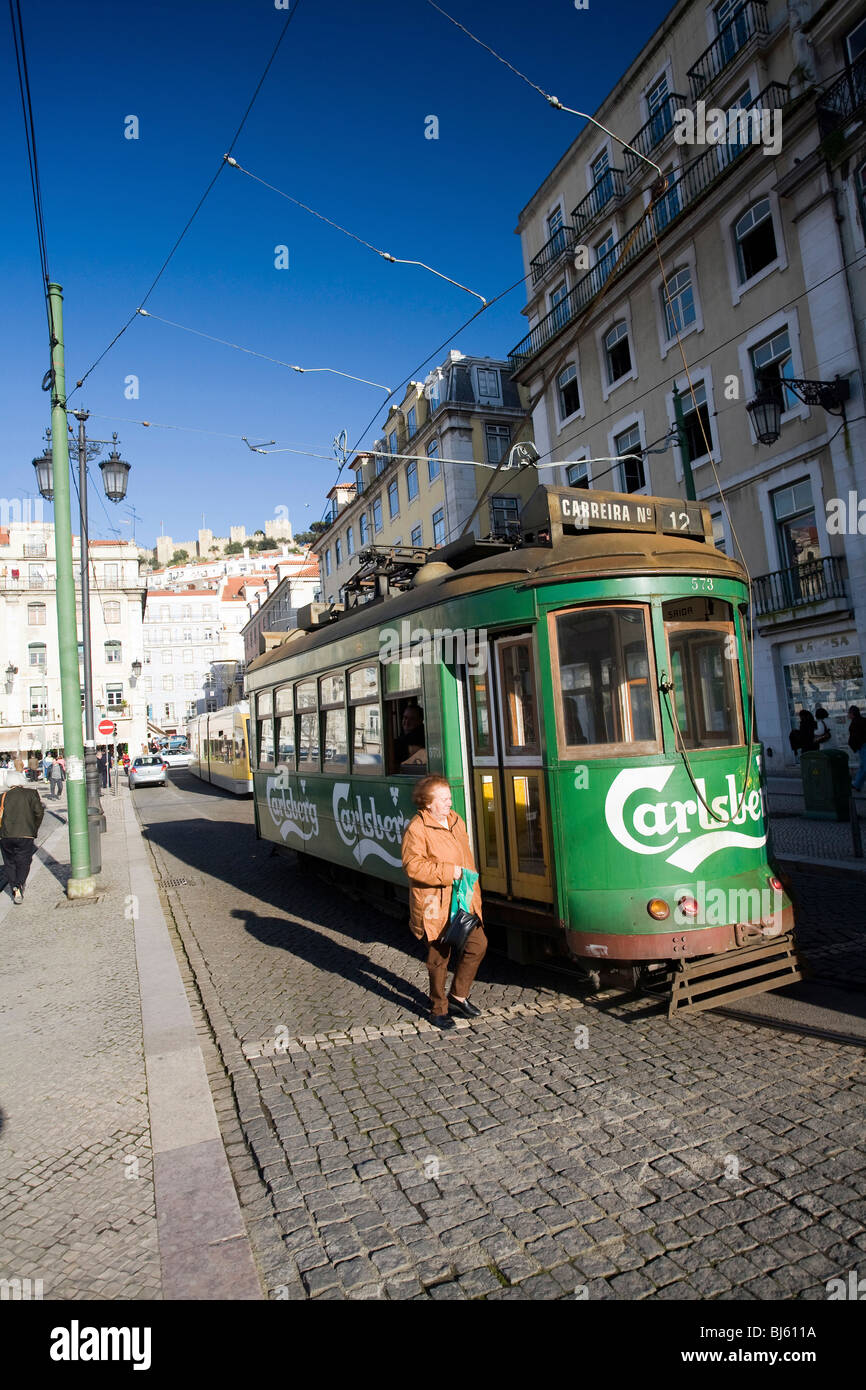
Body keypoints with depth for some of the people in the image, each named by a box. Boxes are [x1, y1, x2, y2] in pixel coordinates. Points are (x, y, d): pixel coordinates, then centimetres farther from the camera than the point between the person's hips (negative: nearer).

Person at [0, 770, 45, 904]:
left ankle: (14, 889, 5)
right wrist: (34, 830, 9)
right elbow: (39, 812, -3)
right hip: (26, 835, -1)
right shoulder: (31, 793, 3)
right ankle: (19, 887, -16)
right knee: (23, 863, 5)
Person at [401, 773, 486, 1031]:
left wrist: (473, 893, 15)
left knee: (477, 944, 6)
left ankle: (458, 995, 26)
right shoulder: (416, 829, -16)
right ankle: (438, 1009, 25)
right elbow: (413, 866, -21)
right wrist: (448, 872, -22)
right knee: (439, 957, 6)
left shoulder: (455, 821, 9)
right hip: (434, 906, -7)